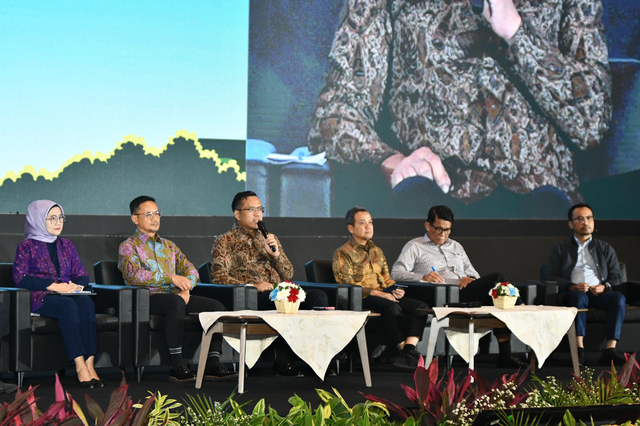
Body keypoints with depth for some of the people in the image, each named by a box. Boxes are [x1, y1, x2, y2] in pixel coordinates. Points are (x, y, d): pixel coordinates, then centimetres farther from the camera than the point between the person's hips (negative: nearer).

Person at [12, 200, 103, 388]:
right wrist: (53, 286, -14)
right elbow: (20, 279, -6)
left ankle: (89, 364, -43)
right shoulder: (27, 246, 7)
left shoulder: (67, 246, 23)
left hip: (68, 295, 4)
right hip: (39, 298, -4)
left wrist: (76, 285, -4)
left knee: (86, 302, -32)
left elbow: (82, 275, 21)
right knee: (68, 305, -37)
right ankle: (80, 366, -46)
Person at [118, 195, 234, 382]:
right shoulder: (128, 247, 5)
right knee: (176, 302, -39)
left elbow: (191, 270, 16)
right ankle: (177, 366, -39)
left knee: (216, 306, -17)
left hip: (175, 295, 6)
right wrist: (171, 278, -19)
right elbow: (135, 275, -14)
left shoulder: (168, 246, 26)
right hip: (148, 299, -6)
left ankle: (213, 363, -24)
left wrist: (185, 288, -8)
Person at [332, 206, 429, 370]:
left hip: (384, 296, 8)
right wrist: (375, 293, -18)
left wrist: (395, 290, 2)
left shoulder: (377, 251, 26)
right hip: (360, 299, -7)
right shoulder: (343, 253, 2)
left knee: (420, 307, -18)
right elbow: (346, 284, -9)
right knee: (392, 307, -38)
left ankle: (408, 353, -35)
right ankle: (404, 350, -31)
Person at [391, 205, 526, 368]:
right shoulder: (414, 247, 12)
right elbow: (396, 272, -2)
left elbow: (473, 273, 27)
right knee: (498, 279, -23)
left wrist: (470, 278, -1)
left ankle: (505, 354, -32)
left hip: (464, 292, 6)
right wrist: (423, 277, -20)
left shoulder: (456, 246, 31)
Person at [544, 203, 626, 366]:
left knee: (619, 298, -32)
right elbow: (549, 276, 7)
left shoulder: (605, 248, 25)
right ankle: (579, 350, -46)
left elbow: (617, 276, 16)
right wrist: (572, 286, -12)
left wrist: (605, 286, -8)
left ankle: (610, 350, -40)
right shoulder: (560, 249, 19)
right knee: (579, 296, -38)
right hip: (573, 294, -2)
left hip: (599, 294, 2)